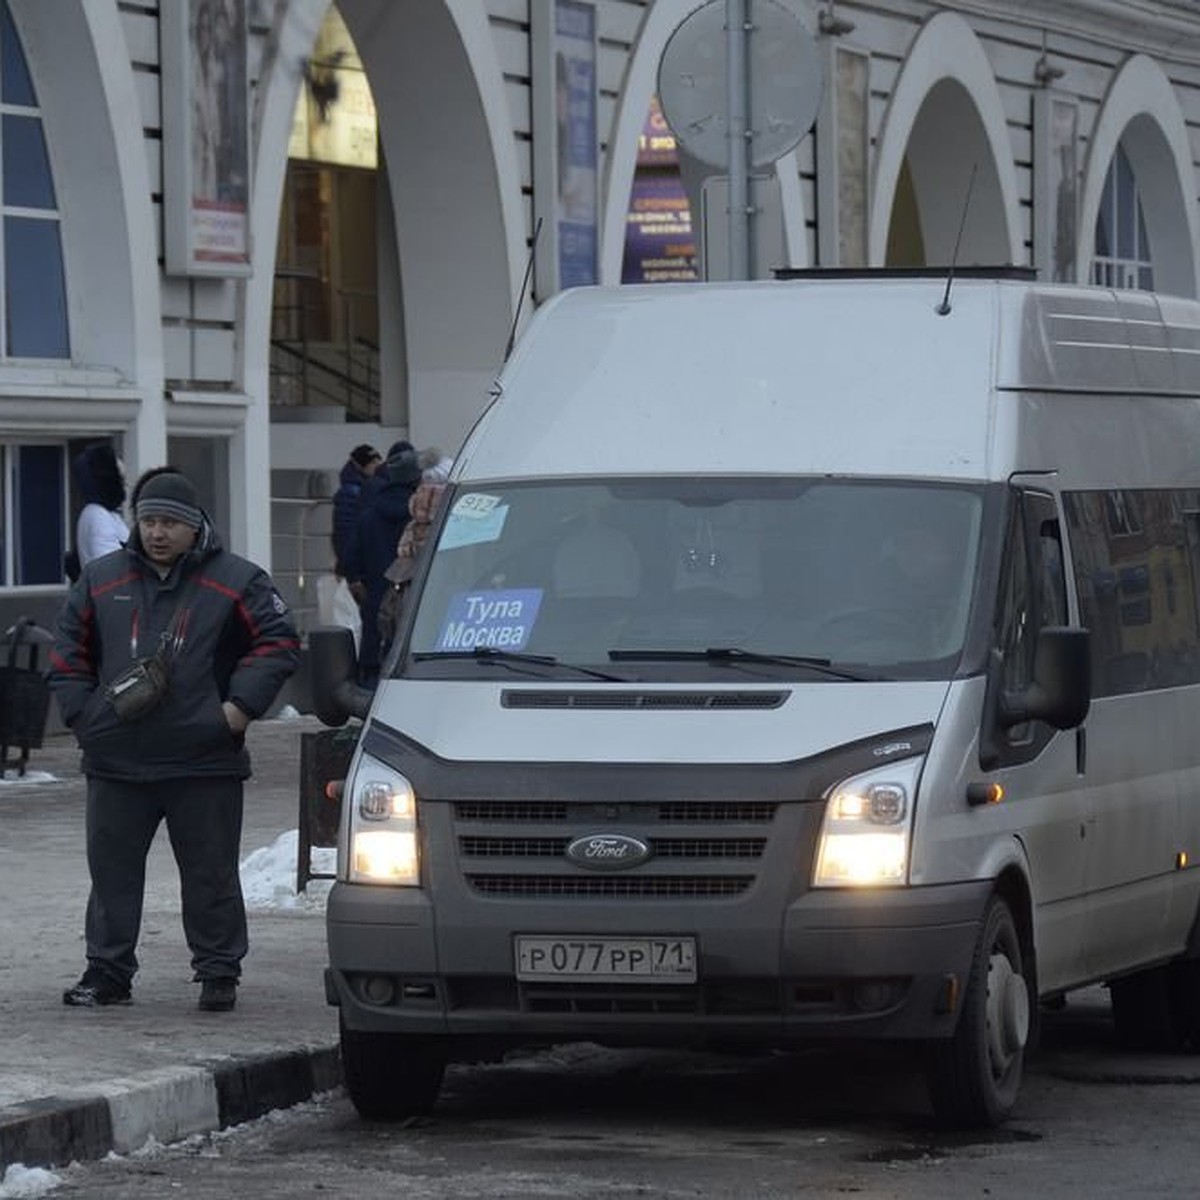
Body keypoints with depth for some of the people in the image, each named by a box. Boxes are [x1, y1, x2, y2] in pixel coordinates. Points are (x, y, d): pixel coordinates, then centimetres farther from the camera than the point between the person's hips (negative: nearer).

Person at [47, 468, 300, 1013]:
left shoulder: (236, 581, 1)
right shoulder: (100, 581, 10)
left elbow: (278, 641, -1)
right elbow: (68, 654, 14)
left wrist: (240, 707, -10)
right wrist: (83, 714, 2)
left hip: (204, 762, -3)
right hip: (115, 761, 3)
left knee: (211, 874, 3)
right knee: (112, 869, 6)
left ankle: (218, 972, 12)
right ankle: (107, 972, 15)